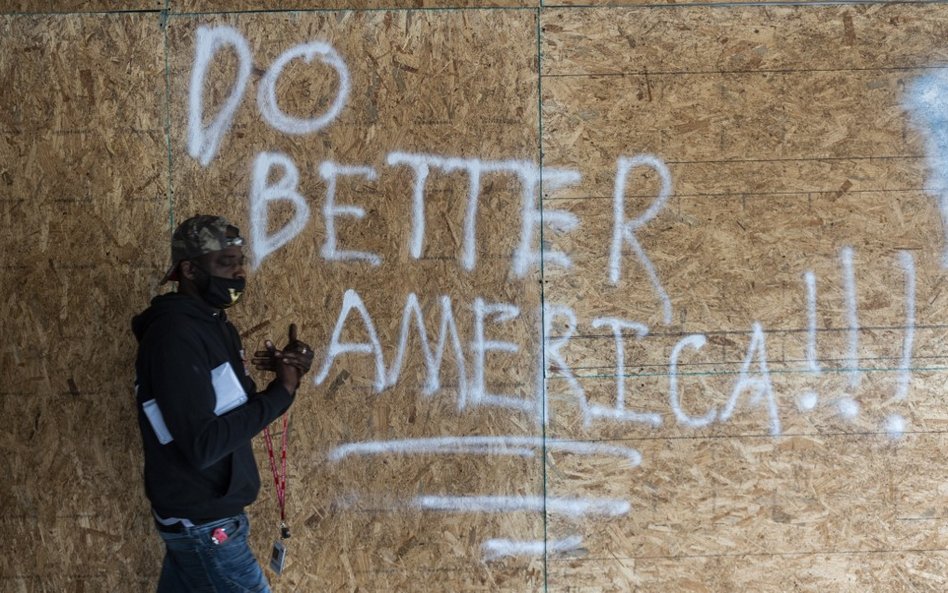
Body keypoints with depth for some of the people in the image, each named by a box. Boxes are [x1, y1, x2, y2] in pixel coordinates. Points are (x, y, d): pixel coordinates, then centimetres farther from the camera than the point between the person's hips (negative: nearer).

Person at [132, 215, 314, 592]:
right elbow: (202, 445, -28)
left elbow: (236, 411, 11)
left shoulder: (215, 325, 9)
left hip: (195, 517, 9)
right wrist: (281, 391, -21)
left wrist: (287, 372, -7)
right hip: (204, 524, -9)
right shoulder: (175, 336, -21)